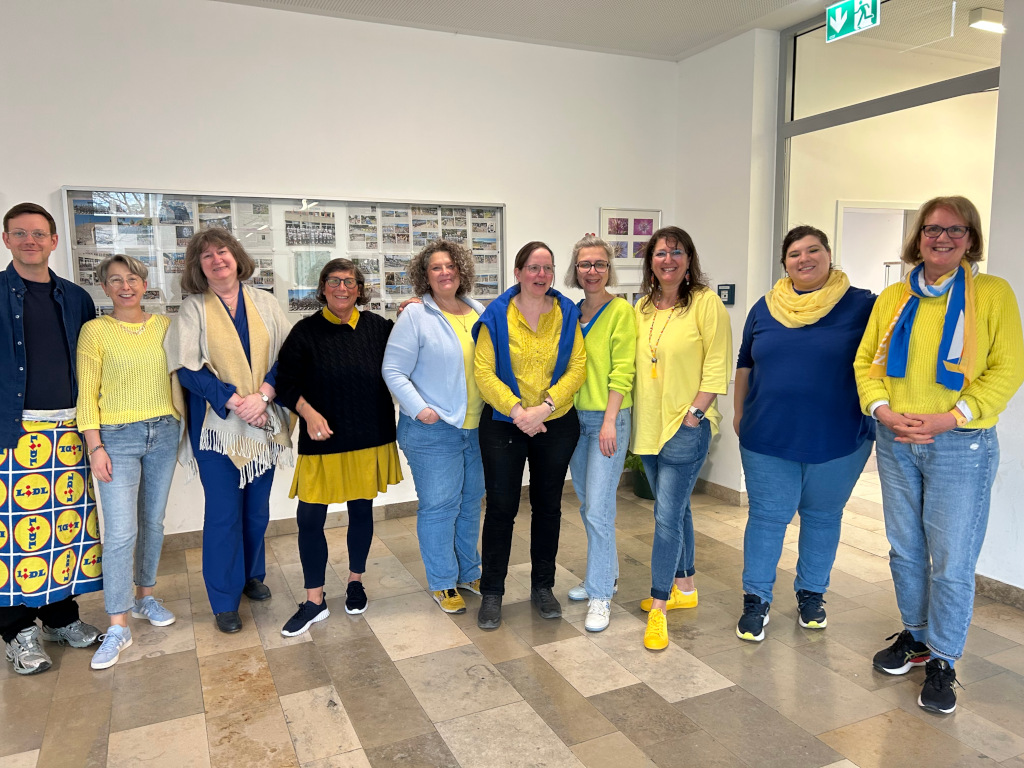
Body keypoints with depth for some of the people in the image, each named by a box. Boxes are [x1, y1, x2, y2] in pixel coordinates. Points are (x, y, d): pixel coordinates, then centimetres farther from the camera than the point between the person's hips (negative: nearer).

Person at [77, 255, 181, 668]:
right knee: (120, 532, -6)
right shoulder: (95, 330, -3)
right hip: (117, 437, -3)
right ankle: (118, 627, 3)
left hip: (163, 433, 4)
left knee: (153, 522, 13)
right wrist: (95, 447, -9)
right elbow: (87, 394, -4)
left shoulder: (164, 325, 6)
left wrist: (180, 425, 5)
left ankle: (145, 596, 31)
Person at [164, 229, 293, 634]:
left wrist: (263, 395, -15)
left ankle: (251, 574, 35)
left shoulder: (264, 303, 6)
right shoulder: (192, 309, -1)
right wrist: (235, 402, -17)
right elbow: (188, 368, -9)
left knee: (258, 507, 12)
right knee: (224, 511, 2)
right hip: (217, 425, -2)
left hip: (263, 422, 3)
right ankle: (225, 600, 16)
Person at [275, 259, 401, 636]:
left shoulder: (379, 327, 1)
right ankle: (314, 601, 16)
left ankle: (355, 581, 36)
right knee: (309, 517, -1)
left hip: (370, 439, 2)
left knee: (361, 510, 14)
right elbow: (286, 381, -3)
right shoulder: (306, 331, -3)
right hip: (323, 441, -1)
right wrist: (308, 412, -19)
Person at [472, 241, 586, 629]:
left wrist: (544, 407, -18)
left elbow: (577, 368, -6)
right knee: (500, 506, 2)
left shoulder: (567, 314, 1)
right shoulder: (497, 314, -4)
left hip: (556, 425, 2)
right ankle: (491, 592, 17)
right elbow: (483, 371, -10)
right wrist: (516, 410, -20)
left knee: (548, 506, 12)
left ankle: (542, 586, 28)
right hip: (502, 424, -2)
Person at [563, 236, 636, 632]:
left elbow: (622, 372, -13)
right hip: (575, 418, 7)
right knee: (587, 505, 15)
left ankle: (600, 596, 6)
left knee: (598, 510, -7)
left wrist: (609, 421, -18)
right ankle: (603, 575, 32)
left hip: (608, 419, -6)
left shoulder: (620, 310, -8)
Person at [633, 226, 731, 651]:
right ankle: (684, 588, 33)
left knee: (667, 515, -6)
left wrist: (694, 412, -16)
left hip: (686, 426, -6)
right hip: (648, 424, 6)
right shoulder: (642, 308, 10)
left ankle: (658, 608, 5)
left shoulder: (706, 302, -8)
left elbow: (717, 364, -11)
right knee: (675, 508, 18)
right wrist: (630, 414, 7)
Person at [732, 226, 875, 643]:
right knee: (766, 518, 6)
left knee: (822, 516, 14)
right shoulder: (765, 308, 5)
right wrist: (739, 413, 13)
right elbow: (745, 363, 13)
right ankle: (756, 600, 19)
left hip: (837, 441, -1)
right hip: (768, 438, 2)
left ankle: (811, 594, 33)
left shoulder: (861, 305, -4)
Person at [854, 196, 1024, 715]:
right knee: (905, 551, 15)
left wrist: (949, 418, -17)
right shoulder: (893, 298, 8)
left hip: (961, 446, -3)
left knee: (952, 562, 1)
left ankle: (942, 661, 19)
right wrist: (883, 410, -10)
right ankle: (915, 634, 35)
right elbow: (865, 361, 7)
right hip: (895, 443, 4)